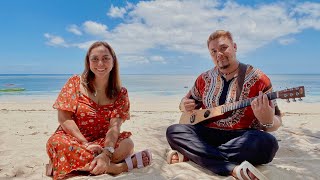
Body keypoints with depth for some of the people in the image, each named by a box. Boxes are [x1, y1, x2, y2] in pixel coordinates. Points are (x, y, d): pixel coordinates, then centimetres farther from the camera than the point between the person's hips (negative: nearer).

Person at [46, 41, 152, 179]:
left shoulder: (120, 94, -3)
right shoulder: (75, 83, -5)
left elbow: (114, 126, -15)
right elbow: (64, 118, -10)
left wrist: (107, 153, -34)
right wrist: (86, 144, -21)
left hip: (102, 141, 1)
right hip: (72, 139, 0)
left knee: (127, 144, -26)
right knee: (58, 143, -35)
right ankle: (122, 166, -28)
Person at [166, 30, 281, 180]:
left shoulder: (257, 79, -4)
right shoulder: (205, 79, 8)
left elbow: (276, 121, -5)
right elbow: (186, 101, 21)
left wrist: (267, 121, -30)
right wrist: (185, 105, -4)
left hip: (242, 137, -2)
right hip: (207, 134, 3)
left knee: (267, 143, -34)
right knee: (173, 131, -21)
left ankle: (191, 154, -24)